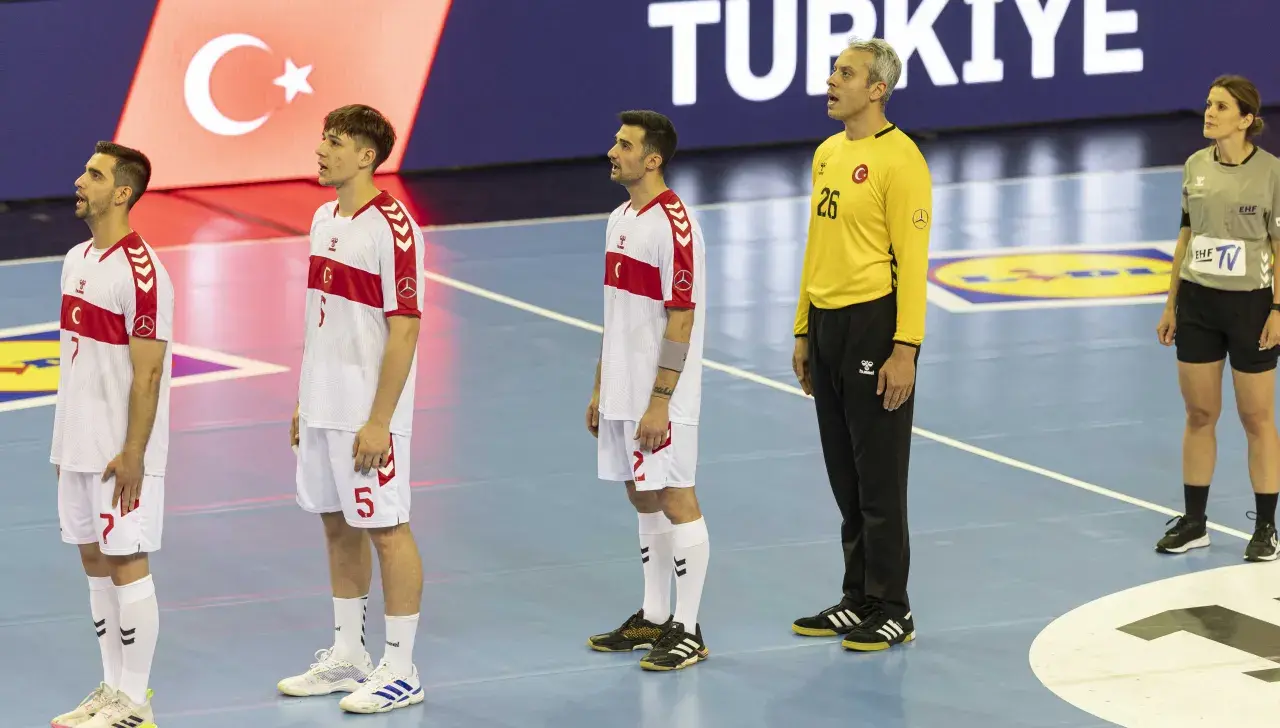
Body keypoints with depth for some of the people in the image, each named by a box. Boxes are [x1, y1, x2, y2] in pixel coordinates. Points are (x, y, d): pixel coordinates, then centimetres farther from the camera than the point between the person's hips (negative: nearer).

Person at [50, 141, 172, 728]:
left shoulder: (140, 271, -16)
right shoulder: (77, 259, 11)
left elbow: (148, 372, -18)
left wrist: (132, 455, -20)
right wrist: (65, 440, 17)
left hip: (121, 453, -9)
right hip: (78, 446, 9)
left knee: (127, 564, -3)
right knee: (94, 560, 13)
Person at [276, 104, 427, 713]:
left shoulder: (392, 227, -16)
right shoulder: (325, 218, 10)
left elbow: (404, 328, -18)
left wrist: (379, 421, -20)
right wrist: (304, 402, 17)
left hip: (367, 415, -9)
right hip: (322, 408, 9)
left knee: (386, 531, -1)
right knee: (337, 526, 15)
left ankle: (400, 671, 7)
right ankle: (346, 658, 26)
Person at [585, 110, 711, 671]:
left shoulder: (673, 224, -16)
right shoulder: (621, 218, 12)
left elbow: (682, 320, -19)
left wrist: (659, 402, -21)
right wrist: (600, 388, 18)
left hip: (661, 397, -9)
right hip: (623, 393, 9)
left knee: (676, 501, -3)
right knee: (644, 499, 15)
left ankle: (687, 631, 2)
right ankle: (654, 618, 24)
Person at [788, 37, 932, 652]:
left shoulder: (898, 159, -13)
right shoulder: (827, 153, 13)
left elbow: (911, 260, -16)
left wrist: (904, 350, -20)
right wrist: (804, 333, 18)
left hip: (875, 325, -8)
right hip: (827, 325, 8)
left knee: (879, 481, -1)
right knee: (845, 478, 14)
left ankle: (892, 611, 7)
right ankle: (858, 600, 23)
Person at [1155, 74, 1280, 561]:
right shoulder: (1196, 166, 4)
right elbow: (1186, 236, 11)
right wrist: (1171, 303, 11)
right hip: (1197, 302, 4)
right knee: (1199, 415, 9)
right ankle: (1193, 523, 17)